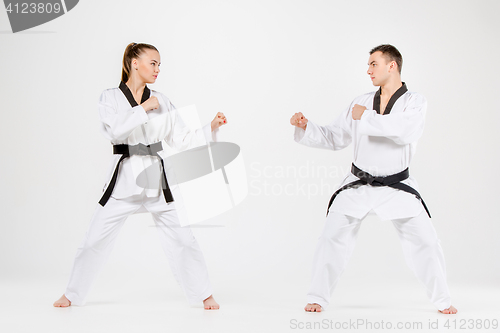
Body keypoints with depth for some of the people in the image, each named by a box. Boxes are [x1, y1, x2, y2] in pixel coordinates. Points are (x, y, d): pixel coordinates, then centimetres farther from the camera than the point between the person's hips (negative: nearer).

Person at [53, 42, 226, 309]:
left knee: (182, 239, -1)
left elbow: (183, 140, 8)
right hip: (124, 179, -2)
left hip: (157, 178, 2)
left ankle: (204, 294, 11)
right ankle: (72, 294, 21)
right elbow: (115, 128, -19)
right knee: (95, 239, 3)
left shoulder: (161, 101, 8)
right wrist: (144, 108, -16)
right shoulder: (110, 98, 1)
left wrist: (212, 128, -4)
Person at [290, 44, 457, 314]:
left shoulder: (415, 102, -7)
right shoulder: (361, 102, 4)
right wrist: (305, 127, -7)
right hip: (358, 186, 2)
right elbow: (334, 138, 8)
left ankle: (442, 299, 16)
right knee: (332, 238, -6)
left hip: (397, 187, -2)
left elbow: (404, 131, -29)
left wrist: (366, 117, -23)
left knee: (424, 241, -3)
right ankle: (318, 297, 7)